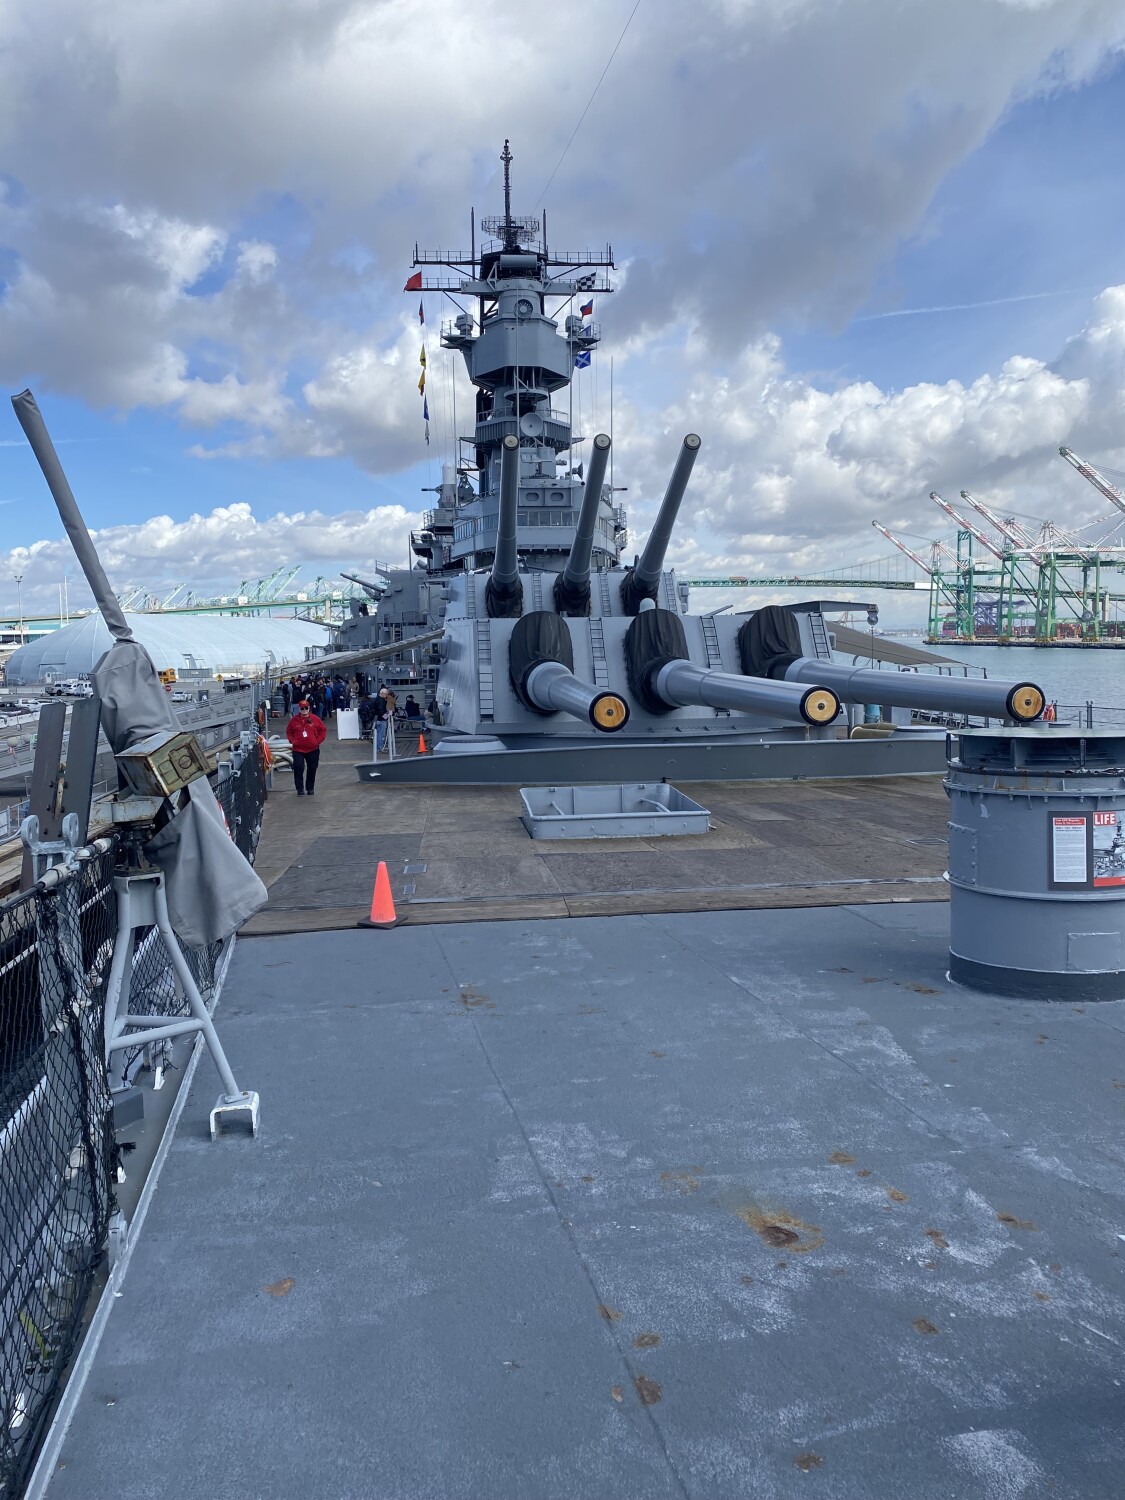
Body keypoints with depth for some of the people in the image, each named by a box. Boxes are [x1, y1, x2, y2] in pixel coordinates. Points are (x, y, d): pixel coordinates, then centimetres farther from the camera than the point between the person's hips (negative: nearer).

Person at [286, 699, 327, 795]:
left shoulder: (315, 719, -1)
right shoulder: (294, 720, 1)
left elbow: (323, 730, 5)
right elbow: (288, 732, 12)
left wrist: (318, 741, -3)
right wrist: (292, 741, -2)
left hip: (313, 749, 1)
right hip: (298, 750, -1)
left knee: (312, 769, 7)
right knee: (298, 768, -10)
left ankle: (310, 788, 20)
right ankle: (300, 788, -2)